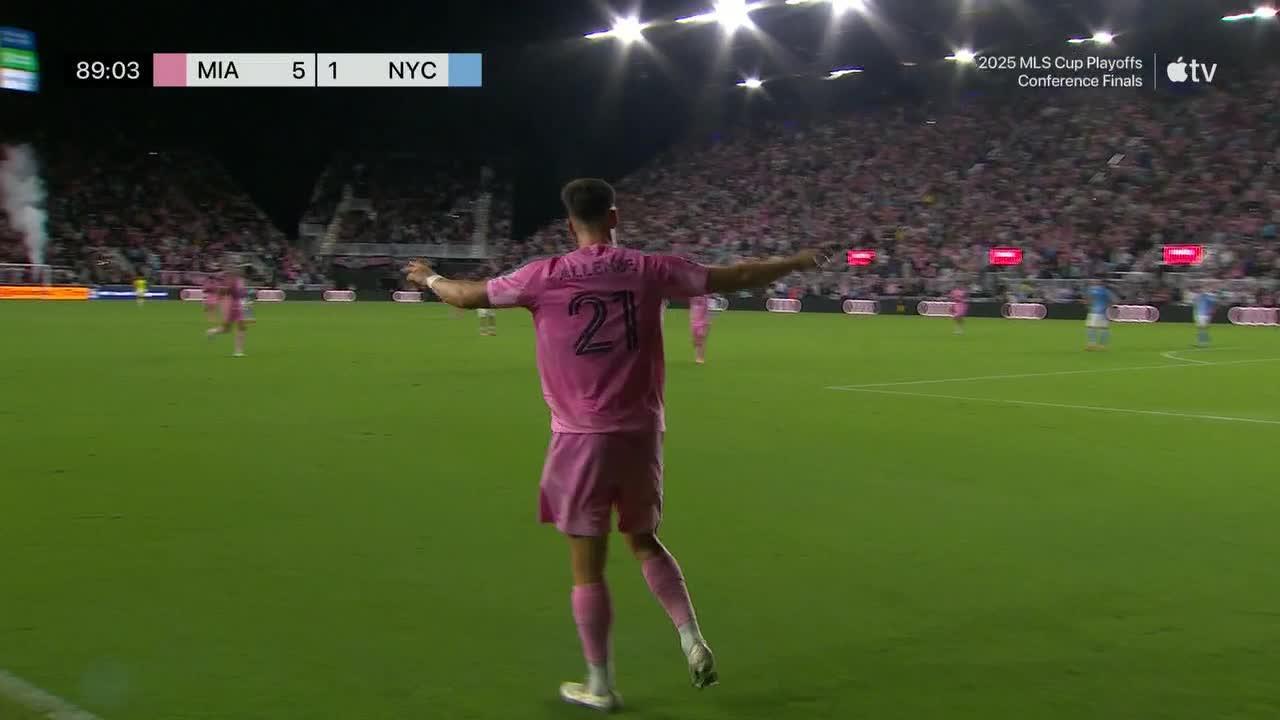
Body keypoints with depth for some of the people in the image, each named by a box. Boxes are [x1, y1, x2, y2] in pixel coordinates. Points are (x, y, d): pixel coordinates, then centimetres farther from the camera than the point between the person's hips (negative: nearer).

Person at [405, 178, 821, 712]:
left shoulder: (545, 276, -5)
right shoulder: (649, 270, -1)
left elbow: (466, 295, 8)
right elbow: (736, 278, 8)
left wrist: (428, 277, 30)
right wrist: (795, 263, 24)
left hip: (581, 438, -2)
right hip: (641, 434, 3)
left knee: (588, 565, 7)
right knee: (644, 541, 23)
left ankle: (599, 685, 16)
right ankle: (693, 639, 10)